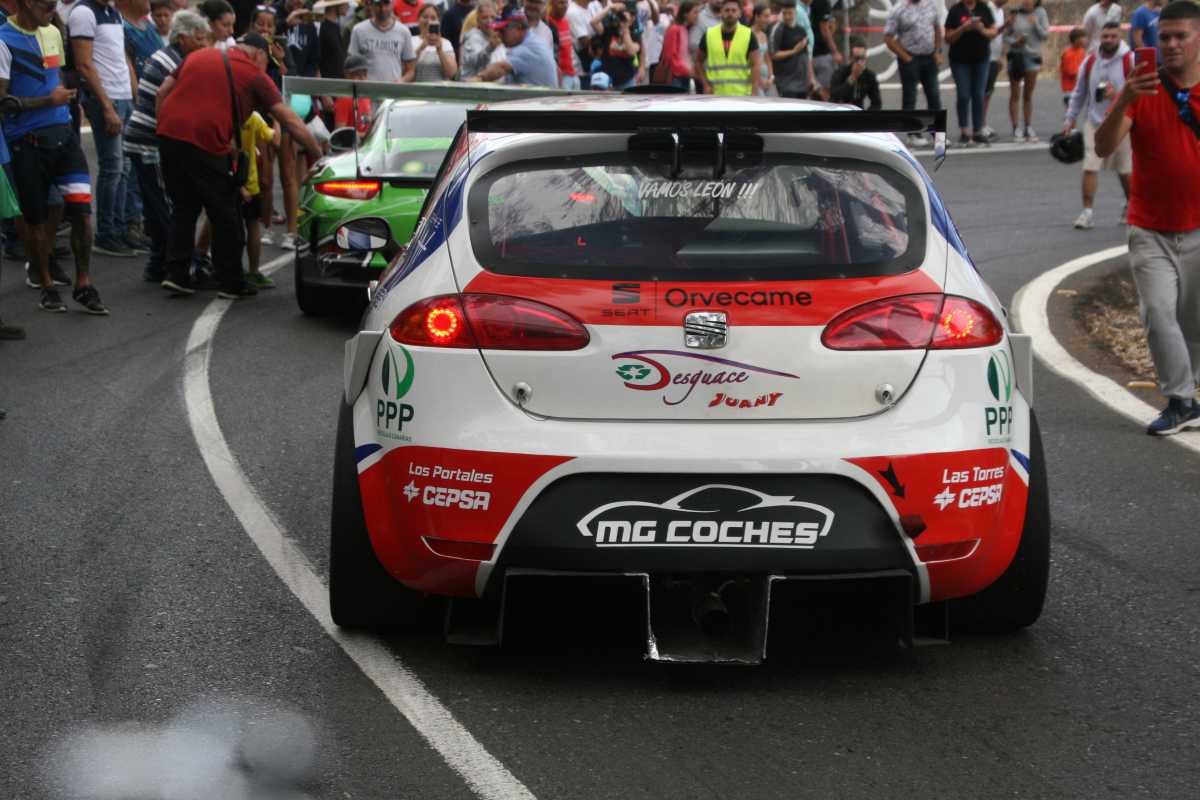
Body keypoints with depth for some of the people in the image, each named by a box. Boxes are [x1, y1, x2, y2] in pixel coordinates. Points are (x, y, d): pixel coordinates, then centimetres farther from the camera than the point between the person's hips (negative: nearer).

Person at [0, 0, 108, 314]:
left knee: (81, 211, -4)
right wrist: (49, 100, -14)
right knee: (36, 218, 5)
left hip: (62, 133, 5)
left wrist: (65, 95, 11)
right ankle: (47, 287, 20)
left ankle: (83, 285, 7)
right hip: (28, 142, -5)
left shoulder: (52, 32, 11)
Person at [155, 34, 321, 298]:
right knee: (225, 216, 7)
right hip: (205, 142, -6)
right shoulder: (254, 75, 6)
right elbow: (290, 121, 3)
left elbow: (163, 92, 18)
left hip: (168, 134, 6)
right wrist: (319, 155, 6)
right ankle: (232, 283, 13)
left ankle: (176, 273, 11)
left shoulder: (198, 56, 22)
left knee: (183, 208, 19)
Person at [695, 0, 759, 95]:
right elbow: (699, 61, 14)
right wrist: (705, 85, 2)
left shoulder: (749, 35, -1)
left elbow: (755, 66, -4)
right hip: (716, 96, 2)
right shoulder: (709, 35, 4)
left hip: (742, 96, -2)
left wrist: (754, 93, -14)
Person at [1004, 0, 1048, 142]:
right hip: (1016, 56, -1)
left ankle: (1028, 128, 17)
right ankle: (1016, 129, 2)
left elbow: (1045, 35, -4)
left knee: (1028, 95, 10)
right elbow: (1006, 36, -1)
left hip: (1032, 56, 1)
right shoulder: (1015, 13, -5)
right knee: (1015, 95, 1)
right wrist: (1015, 41, -19)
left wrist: (1035, 24, -16)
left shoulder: (1040, 13, -3)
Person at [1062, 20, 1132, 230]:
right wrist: (1070, 119, 13)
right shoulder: (1090, 61, 4)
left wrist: (1118, 95, -25)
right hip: (1095, 122, 2)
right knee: (1090, 167, -10)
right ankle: (1087, 212, -7)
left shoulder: (1130, 61, -8)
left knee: (1126, 170, 11)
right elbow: (1079, 93, 14)